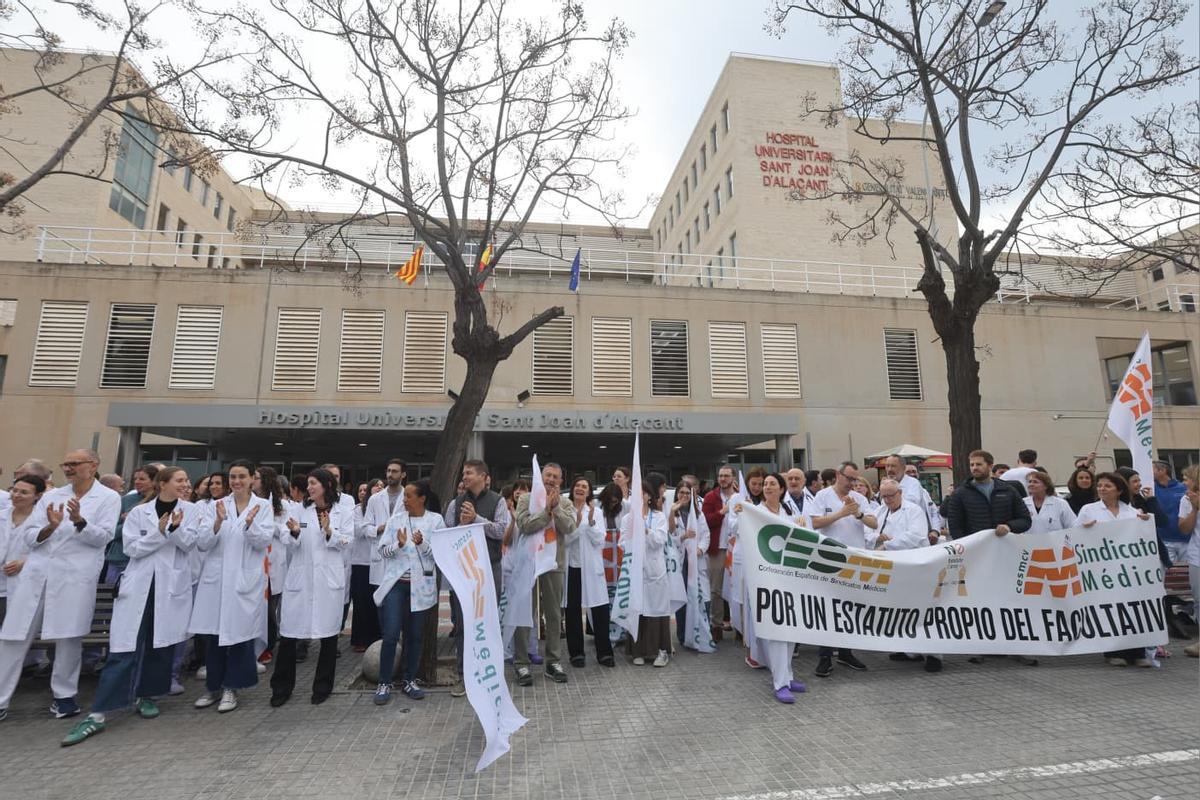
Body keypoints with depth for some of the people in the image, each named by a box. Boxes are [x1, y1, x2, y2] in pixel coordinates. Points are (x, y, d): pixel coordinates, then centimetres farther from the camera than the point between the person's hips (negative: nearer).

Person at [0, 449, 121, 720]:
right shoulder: (51, 496, 14)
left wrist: (79, 522, -24)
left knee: (68, 638, 1)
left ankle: (64, 695, 16)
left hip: (75, 576, -4)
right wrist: (50, 527, -13)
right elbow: (30, 538, 9)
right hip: (37, 572, 4)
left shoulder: (109, 498, 2)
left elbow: (103, 537, -6)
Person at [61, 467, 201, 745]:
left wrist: (175, 528, -23)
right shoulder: (139, 512, 2)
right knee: (126, 646, -5)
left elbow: (188, 543, -5)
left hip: (172, 585, 1)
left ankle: (145, 696, 27)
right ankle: (98, 714, 1)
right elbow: (132, 548, -4)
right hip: (139, 585, -1)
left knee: (162, 644, 9)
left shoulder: (189, 510, 4)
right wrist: (159, 531, -18)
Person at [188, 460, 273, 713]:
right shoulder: (217, 505, 5)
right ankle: (213, 686, 26)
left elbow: (263, 542, -7)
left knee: (239, 633, 4)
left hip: (246, 580, -2)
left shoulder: (263, 506, 0)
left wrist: (250, 523, -25)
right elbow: (202, 544, -1)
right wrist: (218, 522, -19)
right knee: (212, 634, 8)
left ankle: (231, 688, 20)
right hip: (215, 578, 2)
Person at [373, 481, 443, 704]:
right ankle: (384, 683, 13)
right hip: (395, 582, 0)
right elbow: (382, 550, 0)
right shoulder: (395, 519, 2)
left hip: (420, 585, 0)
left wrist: (422, 544, -22)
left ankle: (409, 680, 25)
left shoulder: (436, 520, -2)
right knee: (390, 635, -3)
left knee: (414, 635, 9)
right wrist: (399, 544, -18)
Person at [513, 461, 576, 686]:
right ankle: (521, 663, 13)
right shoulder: (527, 499, -2)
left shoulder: (565, 504, 6)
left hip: (554, 564, 3)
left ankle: (553, 661, 23)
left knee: (554, 615, 11)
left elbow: (569, 528, -10)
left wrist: (555, 507, -16)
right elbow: (524, 526, -17)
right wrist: (546, 509, -16)